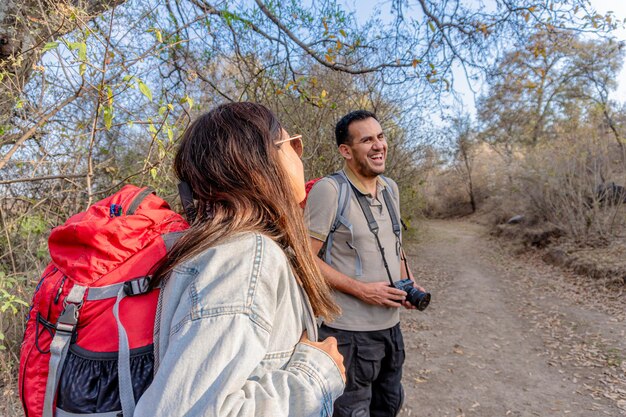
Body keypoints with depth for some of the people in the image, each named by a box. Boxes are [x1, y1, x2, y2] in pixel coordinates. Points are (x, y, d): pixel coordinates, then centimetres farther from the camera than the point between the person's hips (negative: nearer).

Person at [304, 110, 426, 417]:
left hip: (390, 324, 7)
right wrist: (362, 290, -21)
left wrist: (409, 283, 2)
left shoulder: (390, 188, 5)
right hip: (349, 332, -7)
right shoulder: (328, 190, -18)